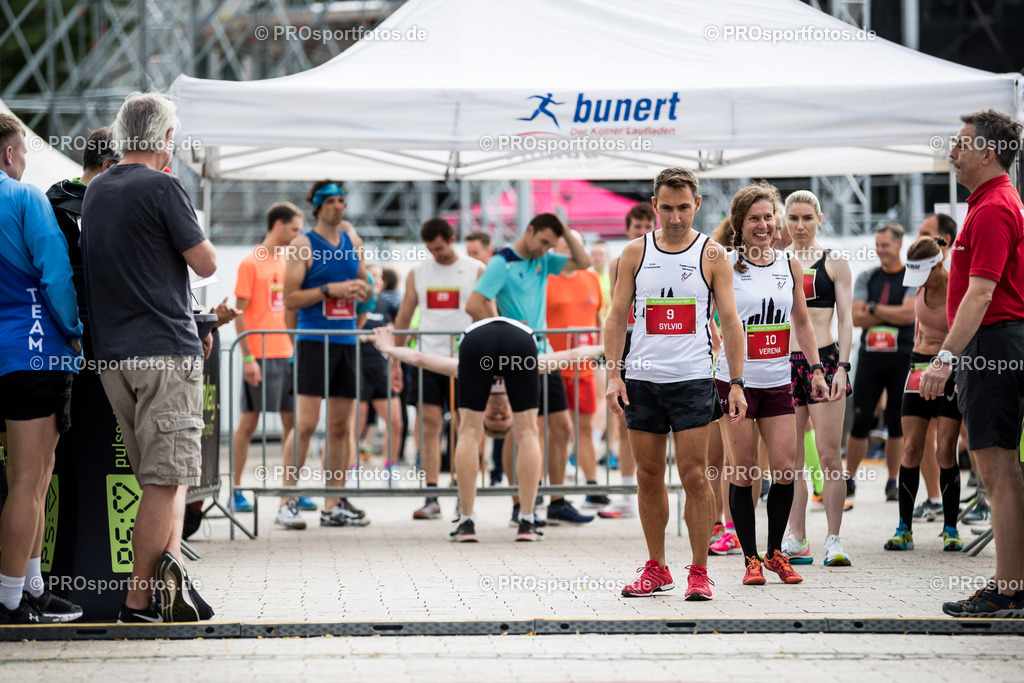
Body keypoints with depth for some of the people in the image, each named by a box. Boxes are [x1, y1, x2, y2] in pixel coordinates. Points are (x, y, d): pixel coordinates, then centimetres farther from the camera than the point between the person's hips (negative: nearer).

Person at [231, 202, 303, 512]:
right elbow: (239, 314, -8)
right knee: (249, 422, -2)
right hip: (261, 355, -6)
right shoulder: (251, 263, -6)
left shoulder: (290, 262, 14)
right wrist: (248, 358, -15)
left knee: (292, 421, 5)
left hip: (289, 353, 7)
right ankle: (236, 491, 3)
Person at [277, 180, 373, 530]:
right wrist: (331, 290, -16)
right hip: (314, 340, -6)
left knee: (341, 426, 6)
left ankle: (334, 505, 10)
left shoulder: (353, 245, 15)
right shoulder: (303, 245, -3)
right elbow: (290, 298, -8)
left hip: (346, 343, 6)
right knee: (305, 423, -12)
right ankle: (287, 503, -9)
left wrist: (364, 292, 2)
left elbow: (365, 288, 25)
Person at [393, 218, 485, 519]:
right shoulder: (417, 274, 9)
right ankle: (431, 498, -2)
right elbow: (404, 318, 13)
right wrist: (395, 361, 9)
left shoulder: (476, 271, 2)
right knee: (429, 426, -3)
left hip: (465, 359, -2)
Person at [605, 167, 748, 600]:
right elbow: (617, 316, 8)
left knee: (694, 476, -6)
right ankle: (656, 569, 18)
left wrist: (737, 383, -5)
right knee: (648, 476, 7)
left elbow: (730, 321, 1)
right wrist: (614, 374, -2)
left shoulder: (712, 255, 1)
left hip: (693, 380, -3)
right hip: (642, 380, 3)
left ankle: (699, 572, 1)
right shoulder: (635, 253, 6)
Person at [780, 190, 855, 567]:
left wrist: (842, 366, -9)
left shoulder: (834, 261, 4)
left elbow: (845, 319, 1)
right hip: (784, 362, 3)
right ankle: (795, 539, 6)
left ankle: (833, 539, -4)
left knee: (829, 454, -7)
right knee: (791, 457, 3)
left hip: (824, 359, -3)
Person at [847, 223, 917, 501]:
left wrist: (874, 308, -6)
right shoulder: (866, 278, 10)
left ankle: (892, 482, 10)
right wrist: (893, 316, -8)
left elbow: (909, 314, -14)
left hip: (902, 358, -2)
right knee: (860, 420, 1)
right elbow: (856, 317, -1)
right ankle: (849, 479, 9)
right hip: (870, 355, 2)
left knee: (897, 423, 3)